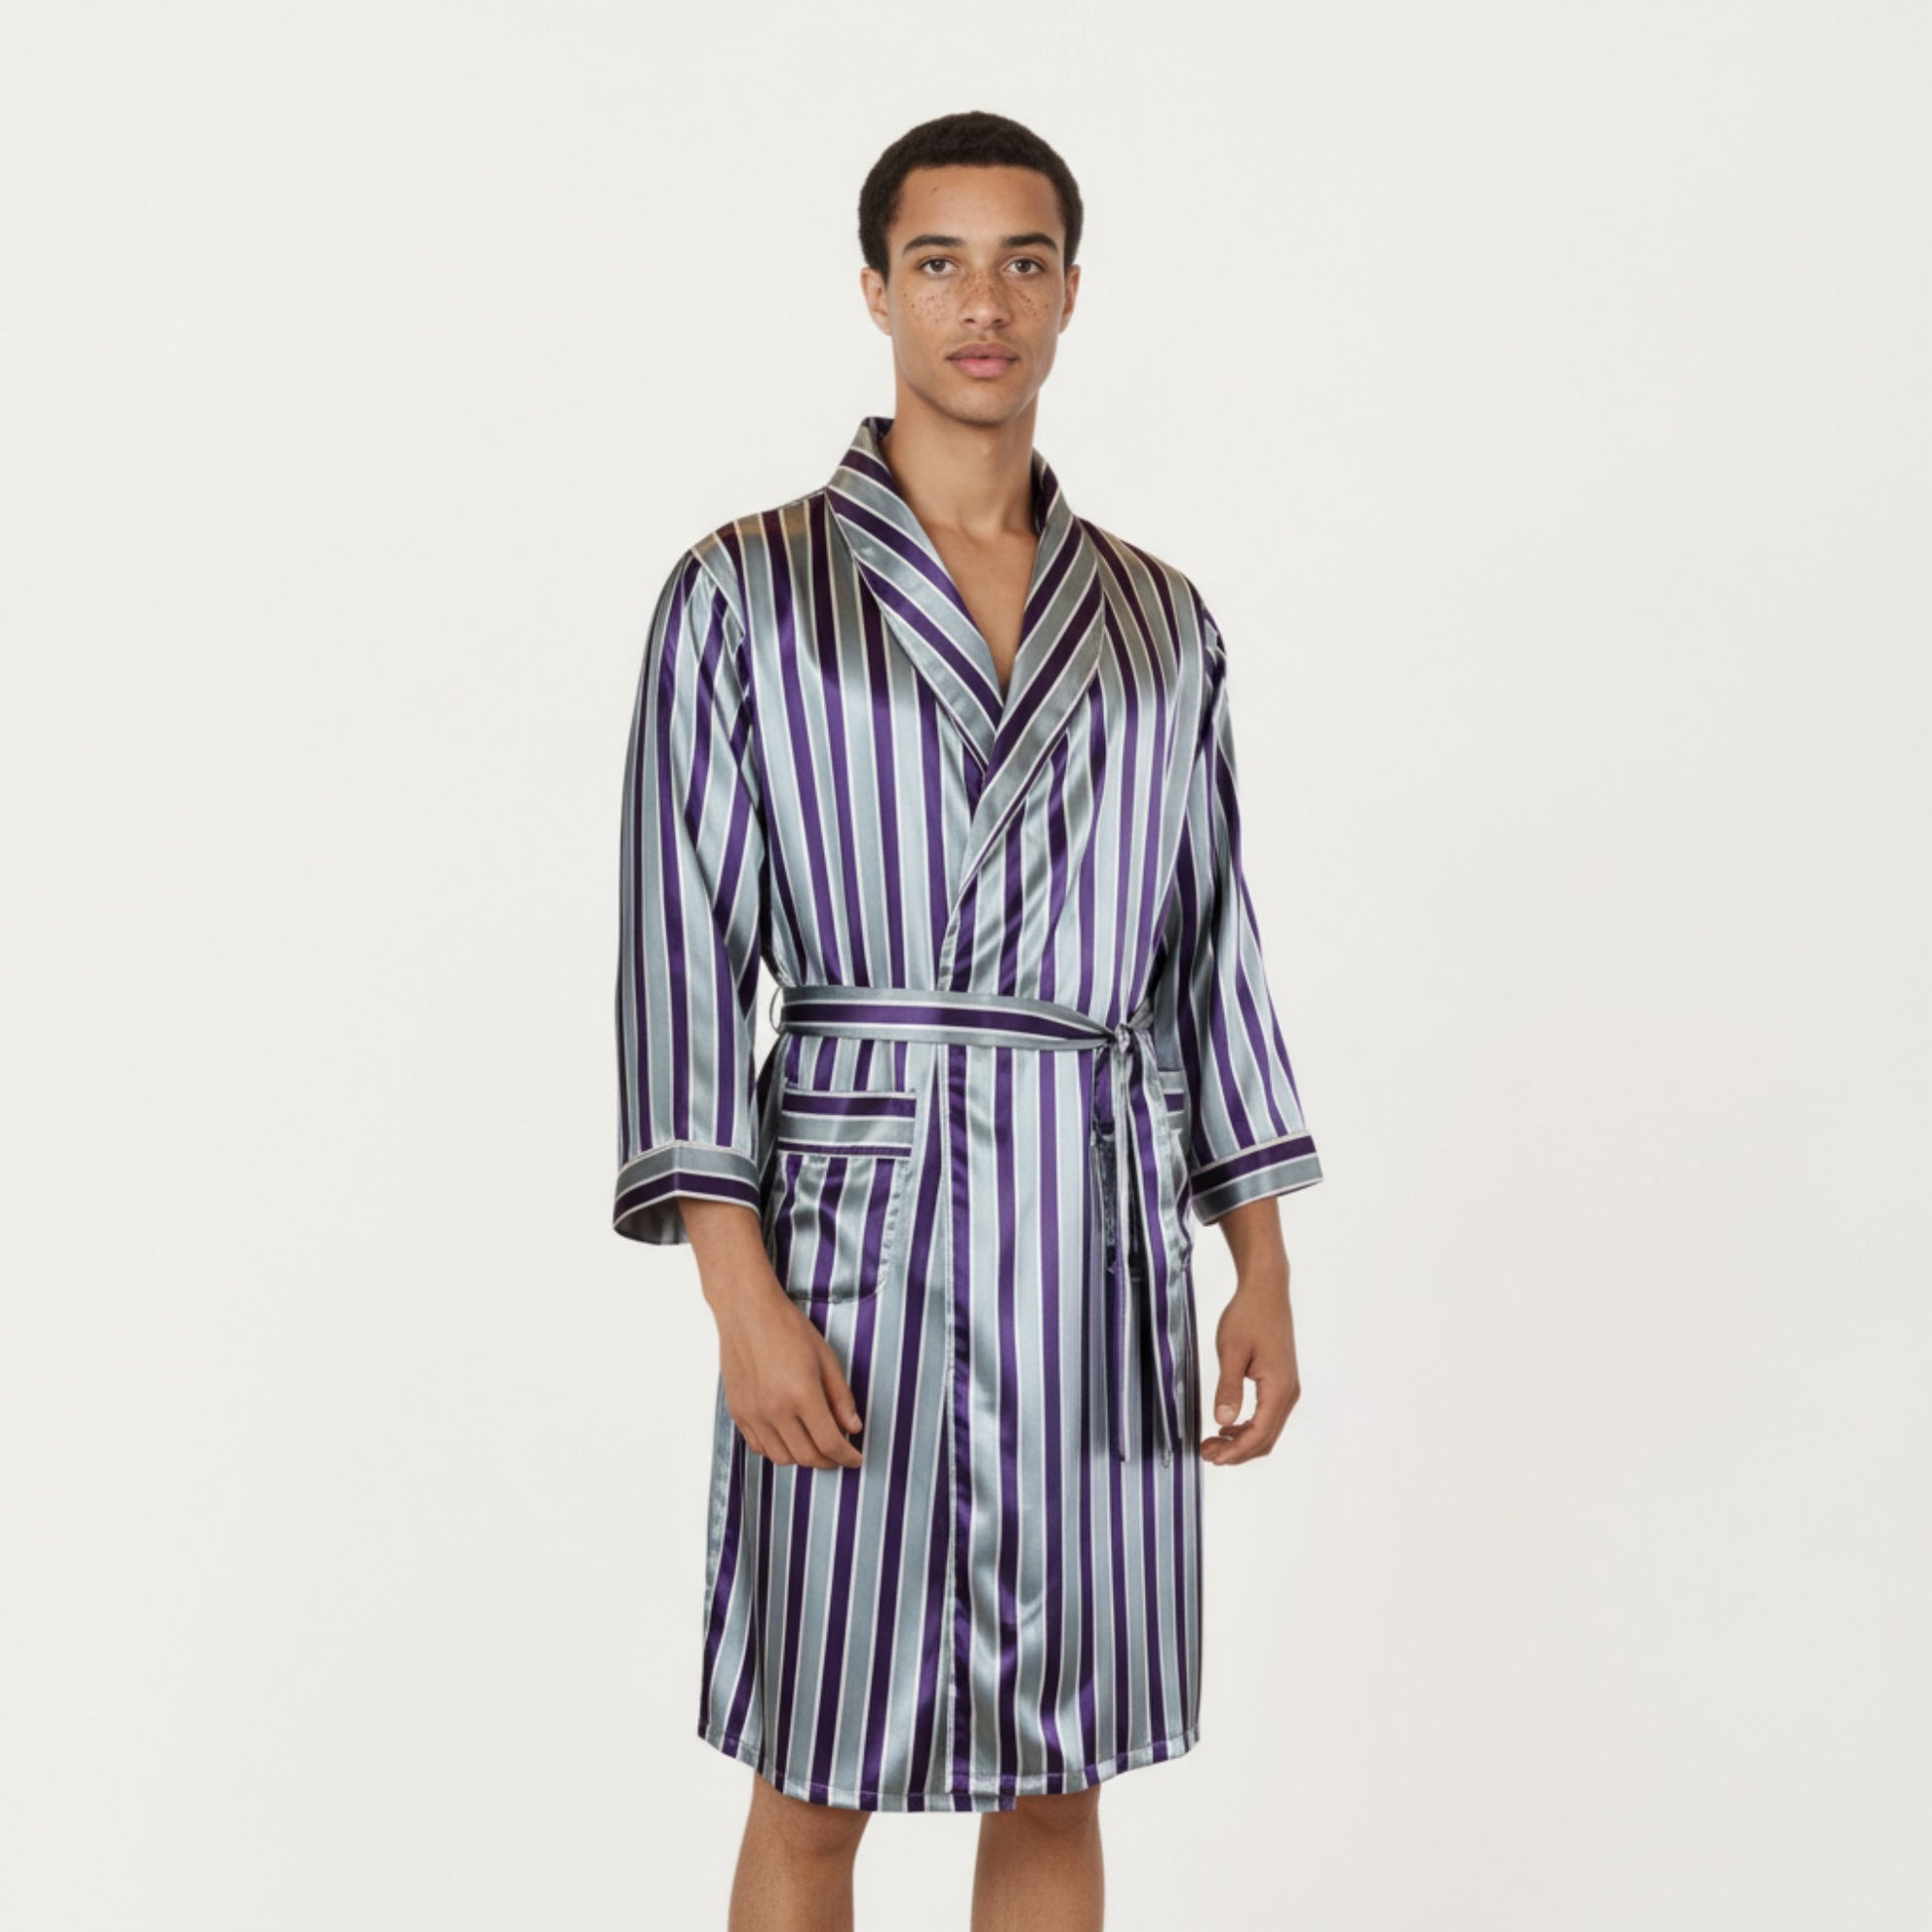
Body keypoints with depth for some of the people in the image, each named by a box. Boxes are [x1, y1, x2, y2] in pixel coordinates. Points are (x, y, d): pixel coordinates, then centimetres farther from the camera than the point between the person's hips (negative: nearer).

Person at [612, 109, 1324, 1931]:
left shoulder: (1161, 619, 11)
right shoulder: (746, 591, -1)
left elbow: (1211, 948, 12)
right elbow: (684, 949, -6)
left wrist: (1266, 1269, 6)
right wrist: (740, 1292, -14)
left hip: (1102, 1236, 4)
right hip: (862, 1222, -3)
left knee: (1058, 1777, 12)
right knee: (818, 1786, 6)